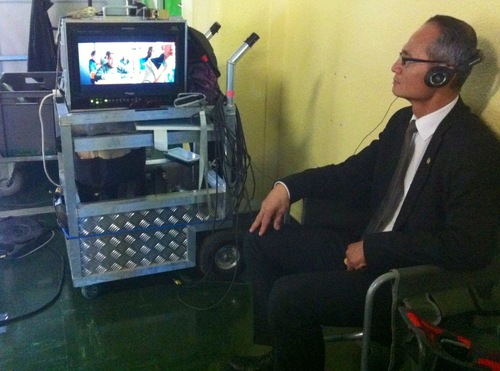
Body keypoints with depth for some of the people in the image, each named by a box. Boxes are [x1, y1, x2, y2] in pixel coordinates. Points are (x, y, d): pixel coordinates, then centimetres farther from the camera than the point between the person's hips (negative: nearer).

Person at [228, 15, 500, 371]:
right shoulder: (404, 120, 5)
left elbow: (467, 247, -26)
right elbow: (357, 172, 13)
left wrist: (374, 248, -22)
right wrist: (289, 187, 0)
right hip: (364, 244, 9)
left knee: (289, 295, -23)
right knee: (262, 239, 6)